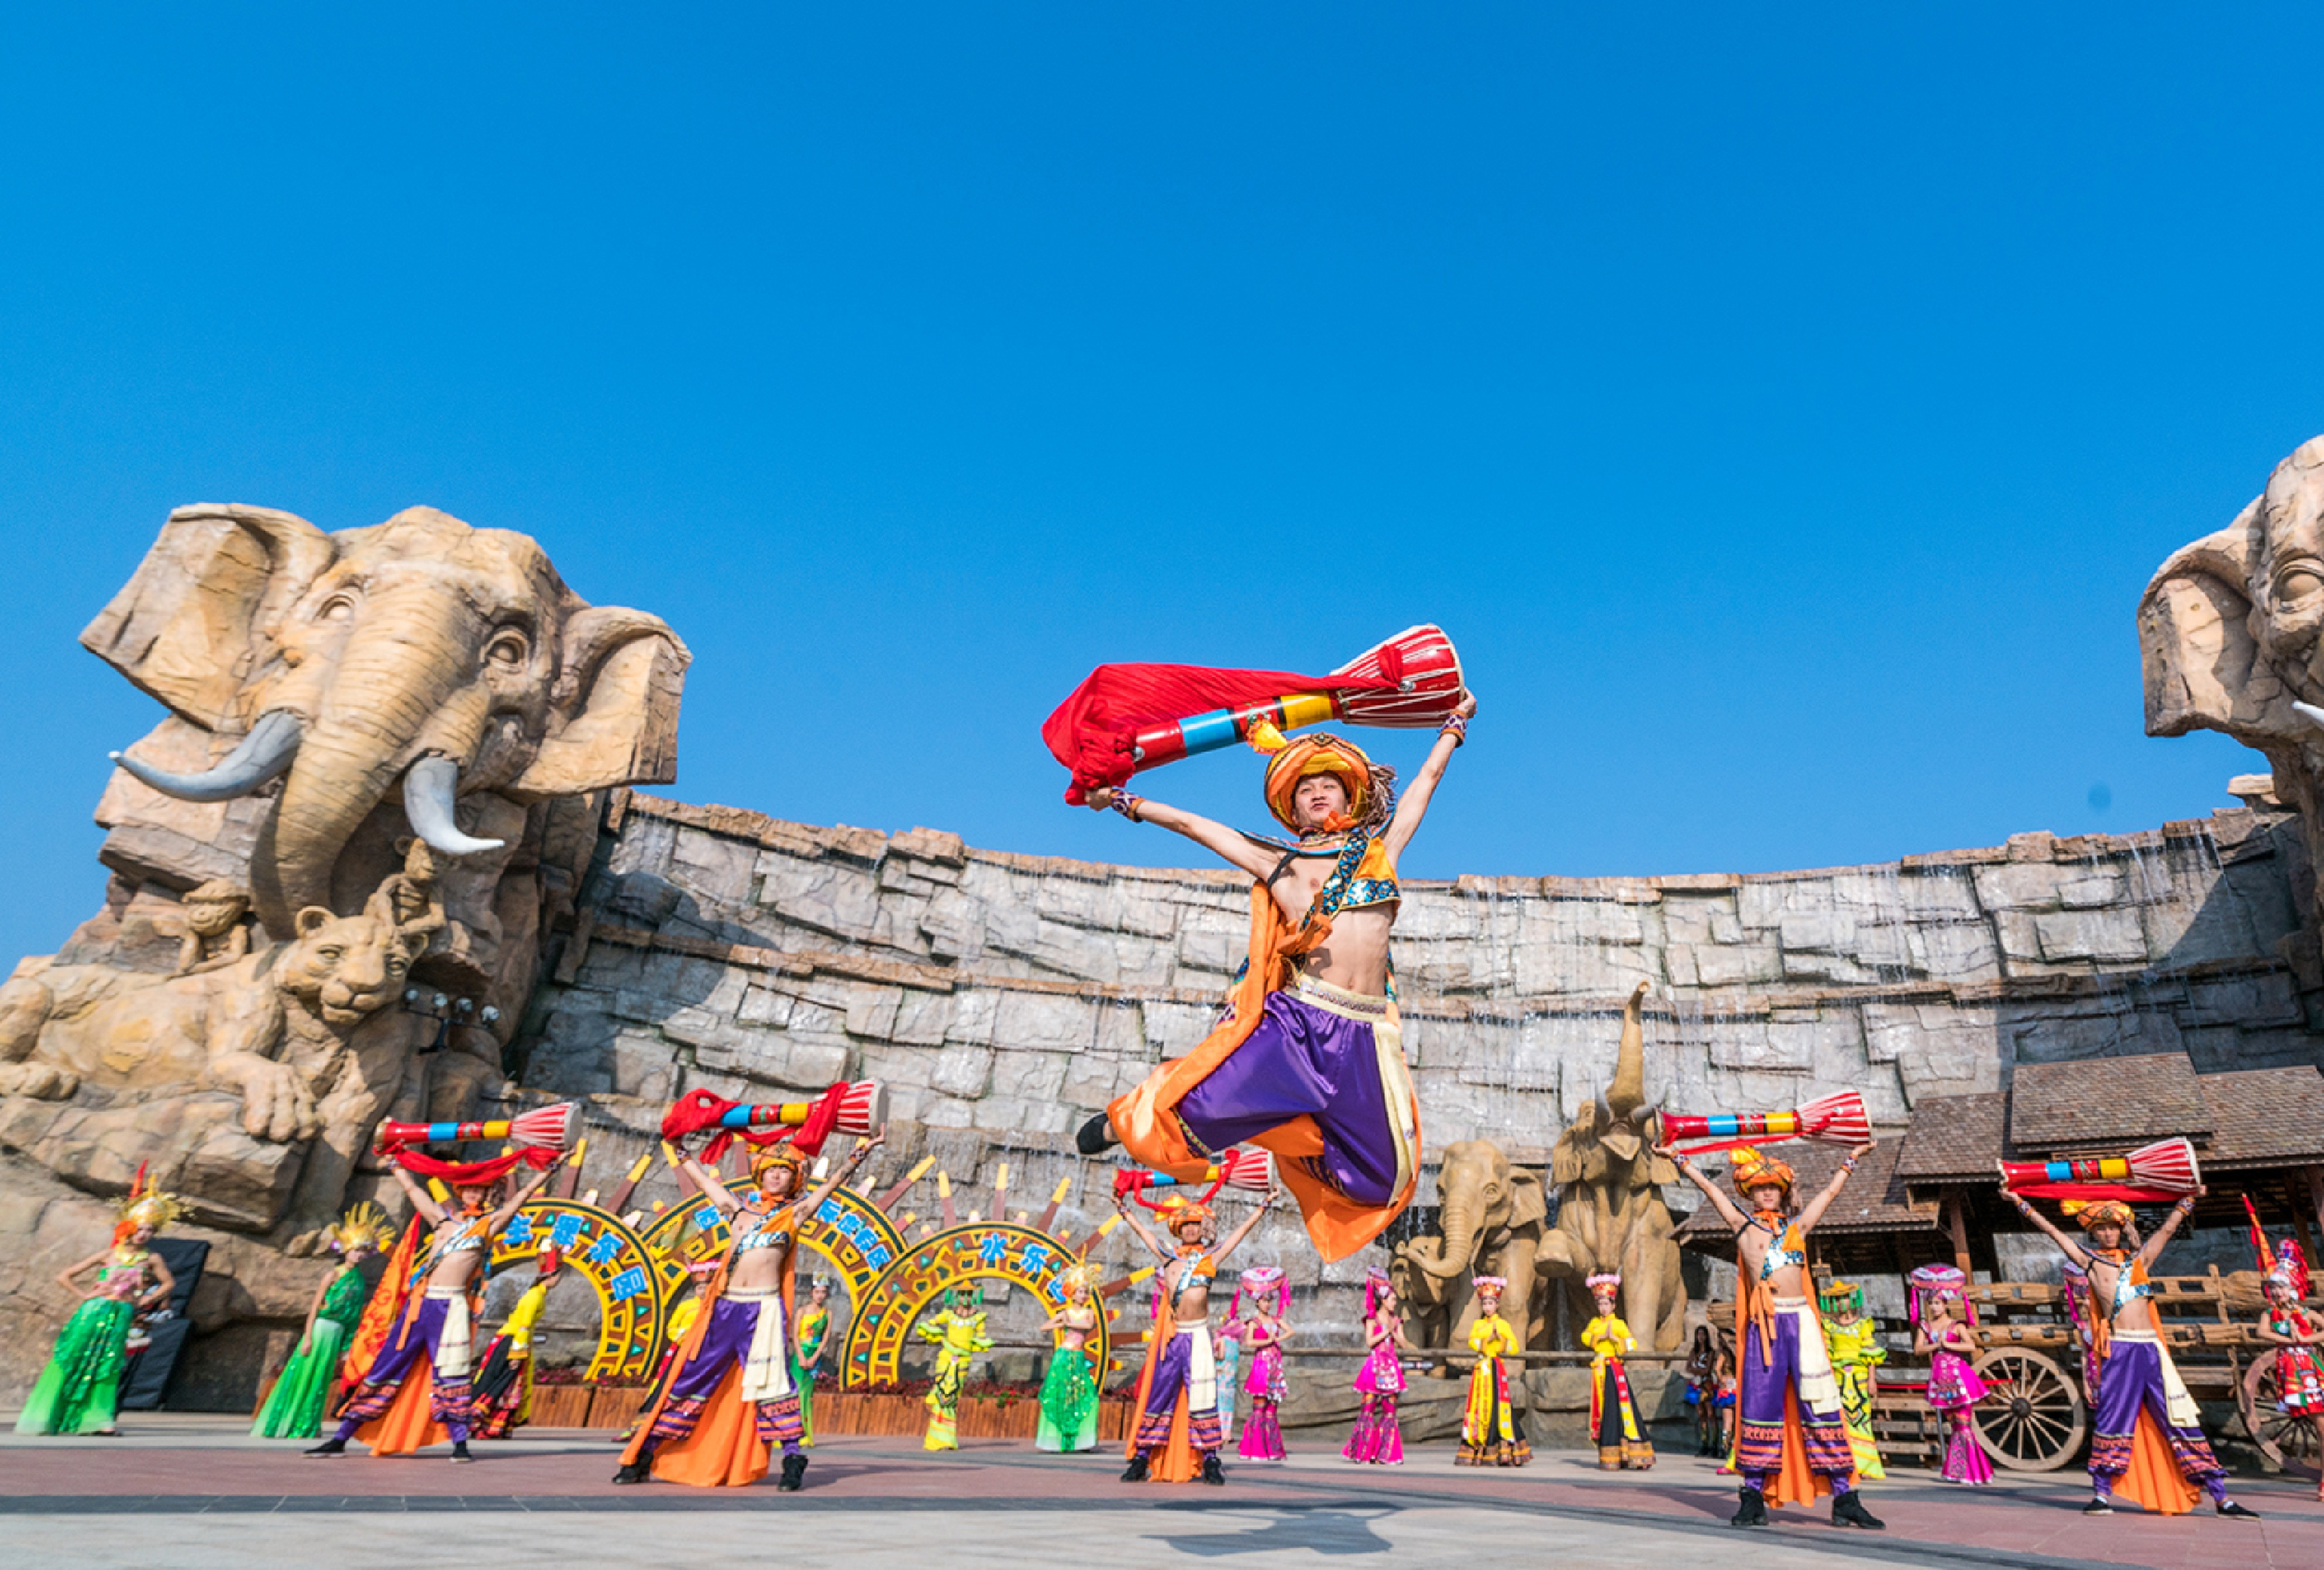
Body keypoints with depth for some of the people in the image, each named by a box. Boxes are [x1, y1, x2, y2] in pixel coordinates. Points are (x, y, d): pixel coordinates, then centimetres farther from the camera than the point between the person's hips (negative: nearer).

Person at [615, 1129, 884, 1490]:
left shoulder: (793, 1213, 9)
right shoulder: (738, 1209, 16)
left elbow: (833, 1181, 4)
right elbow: (701, 1176, 24)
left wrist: (862, 1151, -1)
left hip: (765, 1309, -3)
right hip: (724, 1308, 3)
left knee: (771, 1382, -9)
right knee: (691, 1380, 6)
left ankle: (794, 1463, -3)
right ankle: (643, 1458, 16)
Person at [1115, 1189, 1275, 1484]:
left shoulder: (1212, 1256, 7)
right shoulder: (1169, 1257, 10)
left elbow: (1243, 1229, 10)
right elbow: (1142, 1231, 21)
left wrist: (1265, 1204, 12)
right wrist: (1123, 1210, 28)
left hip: (1198, 1335, -1)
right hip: (1170, 1337, 1)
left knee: (1202, 1398, -2)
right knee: (1157, 1396, 3)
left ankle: (1210, 1462, 5)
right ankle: (1141, 1460, 10)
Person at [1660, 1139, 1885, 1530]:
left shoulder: (1798, 1226, 18)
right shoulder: (1744, 1227, 11)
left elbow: (1830, 1192, 29)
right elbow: (1710, 1188, 15)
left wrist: (1852, 1158, 37)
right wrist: (1678, 1158, 19)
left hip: (1802, 1320, 2)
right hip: (1764, 1323, -2)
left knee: (1821, 1404, 0)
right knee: (1761, 1405, -1)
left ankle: (1844, 1499, 4)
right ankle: (1754, 1499, 4)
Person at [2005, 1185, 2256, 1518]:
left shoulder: (2139, 1259, 17)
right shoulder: (2089, 1260, 9)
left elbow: (2167, 1228, 23)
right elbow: (2052, 1231, 8)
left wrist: (2190, 1197, 23)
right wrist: (2019, 1201, 6)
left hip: (2151, 1348, 3)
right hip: (2118, 1350, -3)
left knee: (2180, 1420, 3)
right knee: (2112, 1418, -4)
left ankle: (2220, 1497, 8)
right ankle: (2101, 1494, 2)